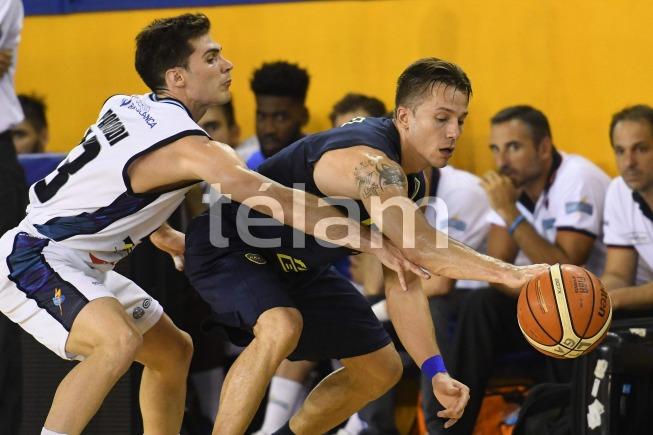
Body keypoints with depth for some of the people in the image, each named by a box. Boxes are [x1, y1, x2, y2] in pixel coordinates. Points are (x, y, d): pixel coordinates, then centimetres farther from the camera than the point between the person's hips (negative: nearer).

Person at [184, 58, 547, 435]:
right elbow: (424, 248, -46)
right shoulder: (370, 163, -34)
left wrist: (436, 372, -14)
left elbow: (403, 282, -4)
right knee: (282, 328, -39)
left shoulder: (408, 182, -3)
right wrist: (509, 273, -56)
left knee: (381, 370, 12)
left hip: (297, 265, 10)